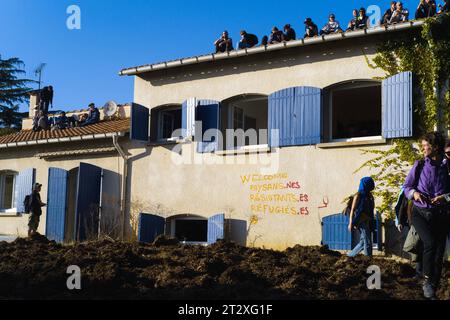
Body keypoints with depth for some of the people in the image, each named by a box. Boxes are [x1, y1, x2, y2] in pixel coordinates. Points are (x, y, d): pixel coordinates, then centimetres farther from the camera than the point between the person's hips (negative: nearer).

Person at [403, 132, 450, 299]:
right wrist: (414, 193, -14)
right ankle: (427, 280, -5)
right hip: (420, 213, -1)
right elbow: (407, 187, 6)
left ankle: (432, 292, 17)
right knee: (430, 242, -25)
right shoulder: (420, 165, 0)